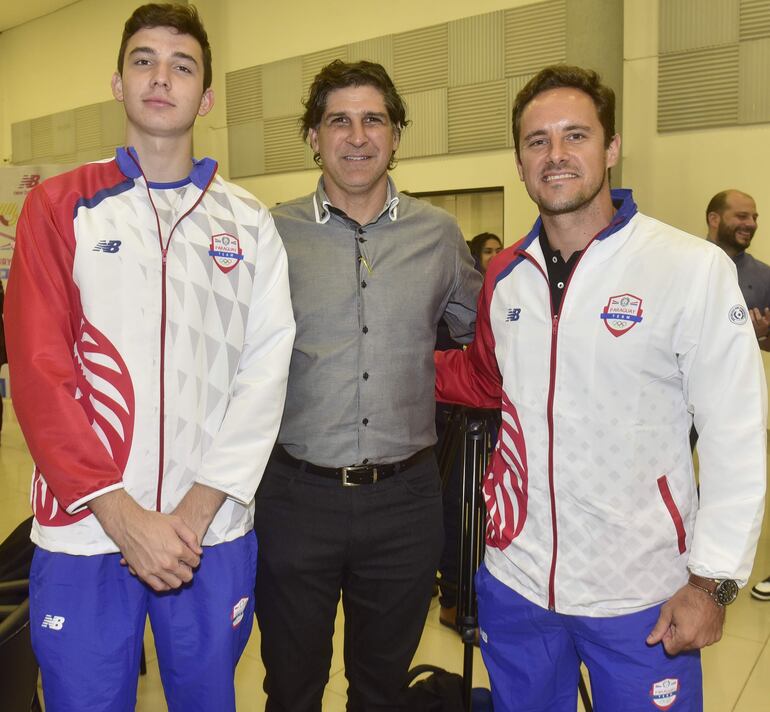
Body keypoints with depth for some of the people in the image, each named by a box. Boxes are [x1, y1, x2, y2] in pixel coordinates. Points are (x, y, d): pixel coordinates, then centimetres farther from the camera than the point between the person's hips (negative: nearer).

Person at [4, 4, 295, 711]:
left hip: (213, 531, 1)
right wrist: (121, 513, -13)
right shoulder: (60, 206, 2)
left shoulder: (248, 222, 5)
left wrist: (200, 507, -10)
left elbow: (266, 368, -2)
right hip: (85, 529, -1)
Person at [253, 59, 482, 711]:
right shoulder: (273, 233, -3)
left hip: (405, 498, 2)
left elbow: (481, 331, 17)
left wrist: (419, 377, 5)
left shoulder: (438, 233, 2)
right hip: (296, 495, -1)